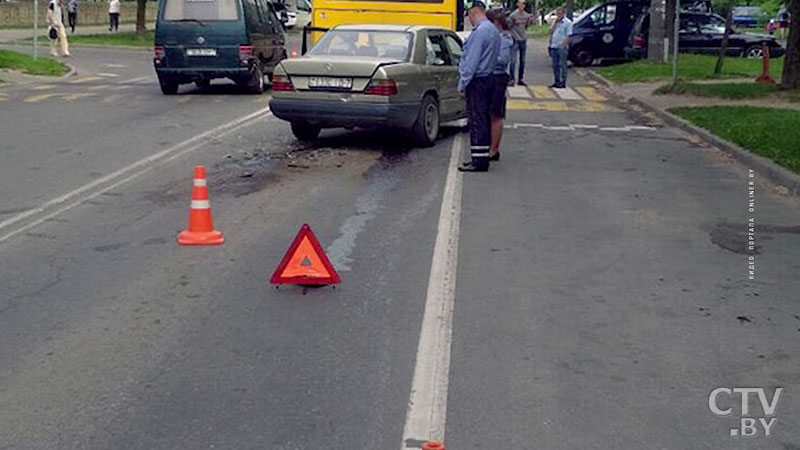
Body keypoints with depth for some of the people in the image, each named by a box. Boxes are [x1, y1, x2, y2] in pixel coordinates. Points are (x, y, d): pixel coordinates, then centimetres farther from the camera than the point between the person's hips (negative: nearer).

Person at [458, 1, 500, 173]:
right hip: (488, 78, 10)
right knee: (483, 120, 13)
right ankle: (482, 158, 19)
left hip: (477, 81, -10)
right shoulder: (494, 30, 13)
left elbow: (472, 60, -19)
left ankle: (479, 161, -6)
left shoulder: (480, 31, -17)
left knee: (477, 121, -7)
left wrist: (462, 83, -15)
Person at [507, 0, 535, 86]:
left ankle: (520, 79, 16)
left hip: (524, 40, 5)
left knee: (522, 61, 9)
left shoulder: (527, 15, 5)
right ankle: (512, 79, -5)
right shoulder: (513, 15, -11)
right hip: (515, 40, -5)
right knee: (513, 60, -9)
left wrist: (531, 21, 1)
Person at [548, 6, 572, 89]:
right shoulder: (555, 22, 17)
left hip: (562, 47, -6)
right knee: (555, 65, 9)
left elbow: (568, 36, -10)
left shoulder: (568, 22, -4)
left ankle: (563, 83, -2)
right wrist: (555, 22, -2)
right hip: (554, 47, 6)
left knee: (562, 65, -4)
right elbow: (551, 31, 8)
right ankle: (556, 81, 16)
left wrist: (563, 45, -20)